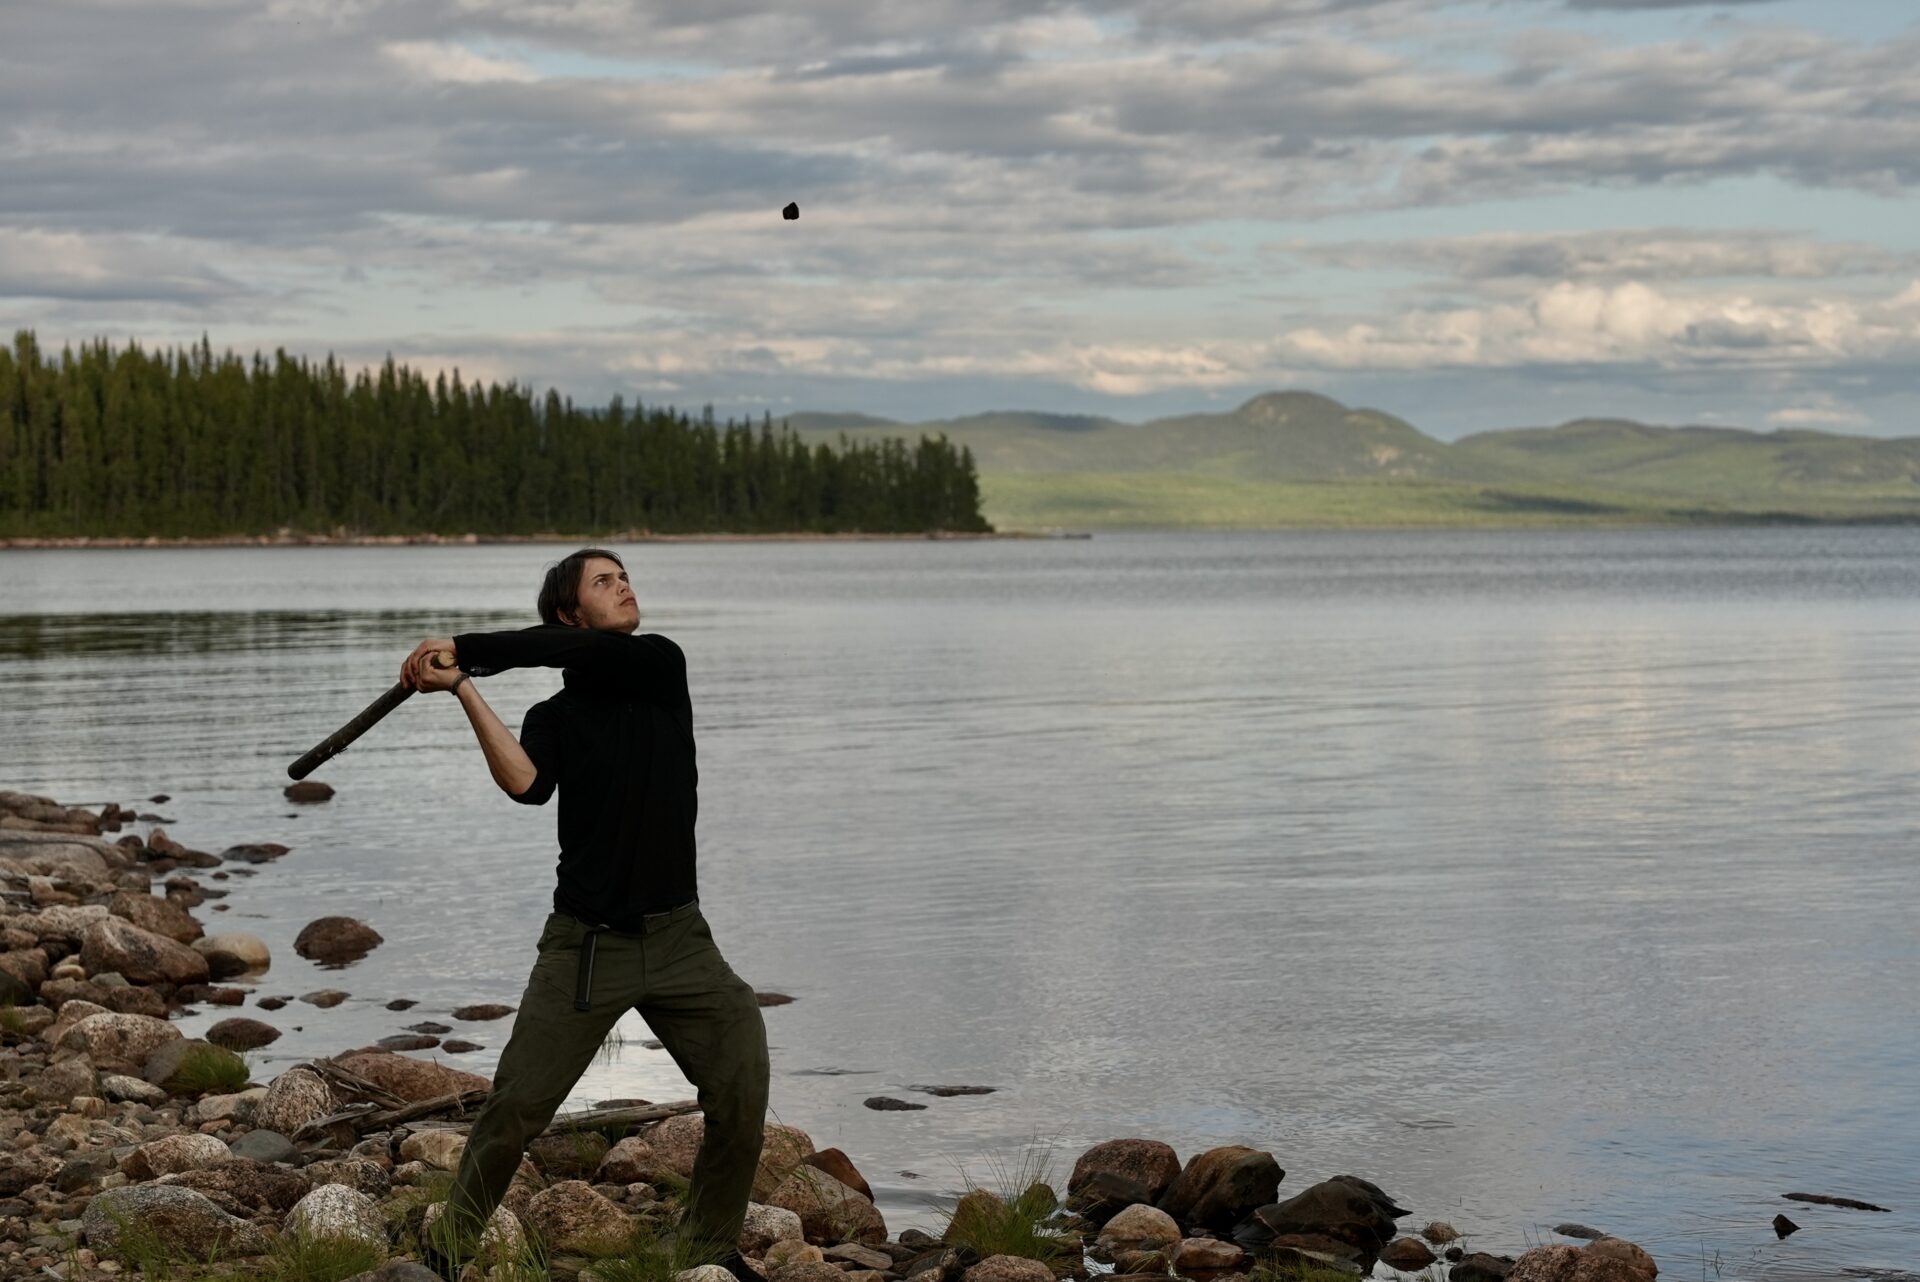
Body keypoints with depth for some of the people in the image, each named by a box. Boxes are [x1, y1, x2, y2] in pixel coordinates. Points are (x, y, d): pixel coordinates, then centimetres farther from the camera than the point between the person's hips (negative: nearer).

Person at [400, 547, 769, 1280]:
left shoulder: (660, 665, 3)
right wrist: (464, 690, -23)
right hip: (586, 943, -1)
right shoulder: (555, 717, 2)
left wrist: (465, 651, -14)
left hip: (678, 937, 1)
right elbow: (525, 784, -20)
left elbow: (573, 653, -16)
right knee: (517, 1105, -5)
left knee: (742, 1093, -5)